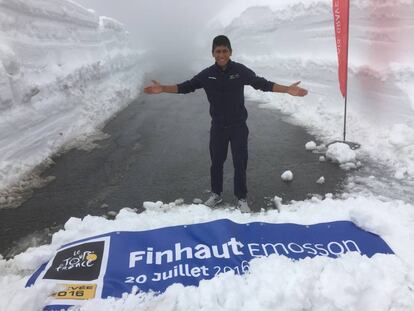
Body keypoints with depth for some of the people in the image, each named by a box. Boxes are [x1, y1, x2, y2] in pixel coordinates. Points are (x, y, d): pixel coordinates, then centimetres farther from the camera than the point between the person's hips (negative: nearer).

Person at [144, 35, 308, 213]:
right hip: (218, 127, 2)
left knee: (240, 163, 5)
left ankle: (242, 199, 22)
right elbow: (187, 86, 1)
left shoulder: (240, 71, -10)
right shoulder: (207, 74, -5)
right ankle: (216, 194, 34)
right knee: (216, 162, 14)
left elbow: (262, 83, -7)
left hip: (238, 126, -2)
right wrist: (162, 89, -7)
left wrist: (287, 90, -16)